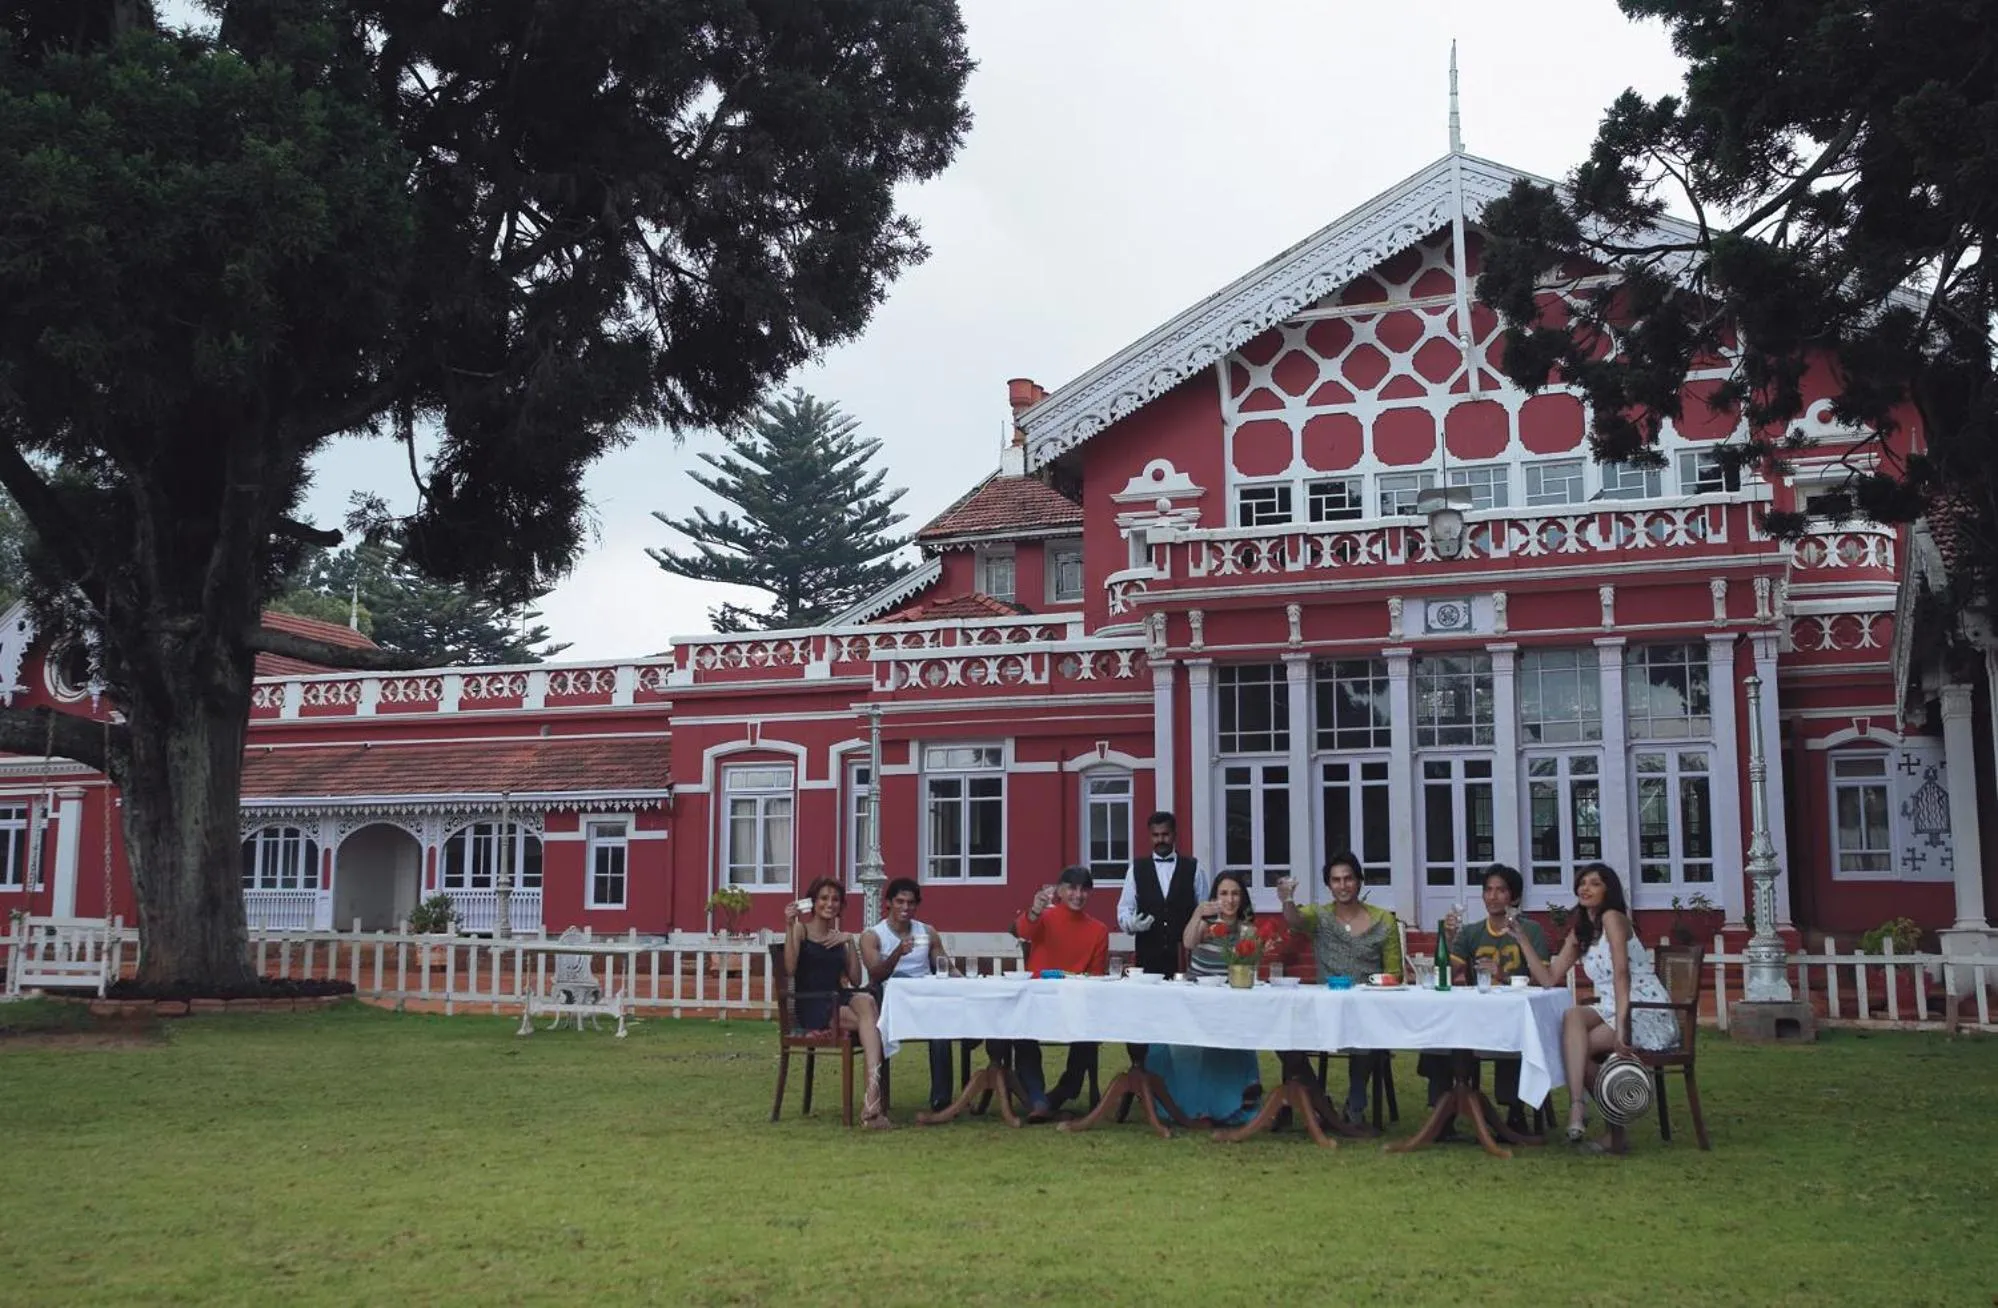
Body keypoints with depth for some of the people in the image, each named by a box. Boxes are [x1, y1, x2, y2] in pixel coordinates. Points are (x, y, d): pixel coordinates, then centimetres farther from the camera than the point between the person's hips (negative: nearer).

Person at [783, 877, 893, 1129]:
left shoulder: (838, 937, 21)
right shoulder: (801, 929, 5)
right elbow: (790, 968, -12)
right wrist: (789, 927, -17)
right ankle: (873, 1102, -37)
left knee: (865, 1001, -33)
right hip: (810, 1006, -4)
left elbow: (856, 980, 12)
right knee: (871, 1021, -29)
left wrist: (850, 942, 2)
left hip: (839, 999, 4)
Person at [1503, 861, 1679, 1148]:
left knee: (1572, 1043, -23)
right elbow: (1549, 978, 12)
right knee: (1573, 1017, -20)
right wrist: (1522, 938, 6)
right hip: (1613, 1012, 7)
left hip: (1648, 1016, -7)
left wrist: (1621, 1025, -32)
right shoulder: (1579, 932, 16)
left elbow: (1622, 973, -22)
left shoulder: (1613, 917, -9)